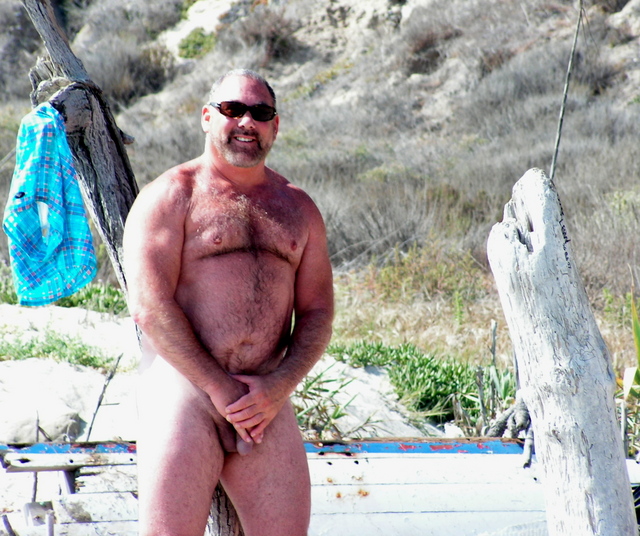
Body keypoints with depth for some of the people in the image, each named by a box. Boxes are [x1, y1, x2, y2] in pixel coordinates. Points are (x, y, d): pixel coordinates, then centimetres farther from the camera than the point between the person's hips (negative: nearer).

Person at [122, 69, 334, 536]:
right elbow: (150, 307, -8)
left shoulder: (298, 209, 17)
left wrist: (278, 386, -6)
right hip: (184, 391, -4)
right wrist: (220, 389, -12)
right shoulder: (171, 196, 2)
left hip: (266, 401, 5)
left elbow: (318, 313, 13)